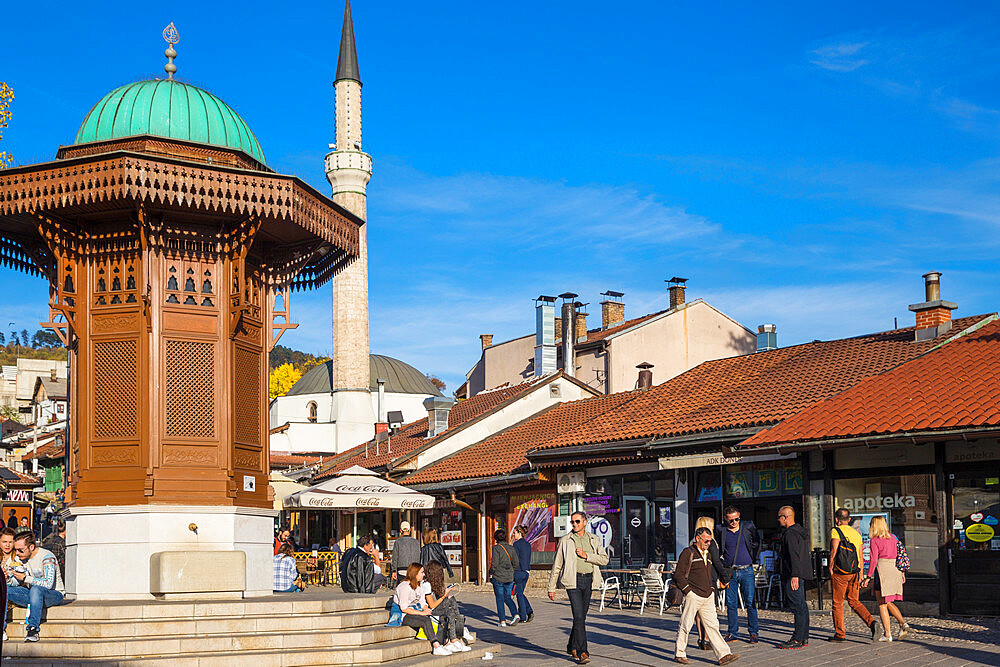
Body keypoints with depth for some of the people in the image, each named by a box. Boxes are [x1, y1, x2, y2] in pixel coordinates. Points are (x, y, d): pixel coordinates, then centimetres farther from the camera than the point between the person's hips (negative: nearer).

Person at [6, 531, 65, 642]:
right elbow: (19, 583, 12)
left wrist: (26, 578, -28)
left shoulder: (46, 557, -18)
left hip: (54, 594, -7)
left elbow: (49, 584, -27)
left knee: (35, 589, -41)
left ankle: (33, 629, -41)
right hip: (32, 595, 7)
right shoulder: (21, 558, 4)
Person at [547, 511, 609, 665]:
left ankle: (572, 647, 27)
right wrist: (551, 588, 4)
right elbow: (556, 566, 6)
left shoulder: (593, 540, 12)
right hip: (573, 580, -4)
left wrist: (586, 555, -10)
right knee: (578, 616, -14)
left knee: (581, 616, 10)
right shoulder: (565, 541, 4)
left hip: (589, 580, 4)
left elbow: (604, 559, 2)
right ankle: (582, 652, -15)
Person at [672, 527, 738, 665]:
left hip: (708, 597, 7)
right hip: (693, 596, -7)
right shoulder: (688, 553, -6)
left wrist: (712, 589, 15)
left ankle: (723, 655, -2)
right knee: (685, 626, 0)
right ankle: (679, 654, 11)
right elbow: (678, 574, -10)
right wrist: (688, 591, -13)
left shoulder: (708, 555, 18)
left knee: (712, 626, 2)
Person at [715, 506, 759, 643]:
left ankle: (753, 632, 5)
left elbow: (757, 543, 17)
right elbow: (716, 549, 16)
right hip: (729, 572, 1)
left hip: (747, 571, -1)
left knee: (750, 602, -3)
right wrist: (722, 564, 9)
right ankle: (732, 633, 12)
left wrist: (753, 558, 11)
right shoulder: (721, 530, 1)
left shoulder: (748, 527, 1)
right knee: (731, 603, 3)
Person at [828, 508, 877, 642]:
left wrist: (830, 567, -9)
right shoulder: (856, 533, 13)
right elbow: (861, 557, 14)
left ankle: (840, 634, 7)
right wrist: (860, 575, 17)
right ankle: (870, 622, -8)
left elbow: (834, 551, -18)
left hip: (840, 573, -6)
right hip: (854, 572, 6)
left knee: (837, 603, 5)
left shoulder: (836, 531, -6)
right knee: (854, 601, 13)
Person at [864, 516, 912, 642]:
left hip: (882, 571, -6)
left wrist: (868, 576, -9)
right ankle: (903, 623, -1)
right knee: (889, 603, 18)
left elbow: (873, 560, -12)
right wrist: (902, 573, 18)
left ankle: (887, 634, 0)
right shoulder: (893, 537, 12)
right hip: (895, 571, 6)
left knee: (882, 604, 2)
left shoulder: (874, 540, -6)